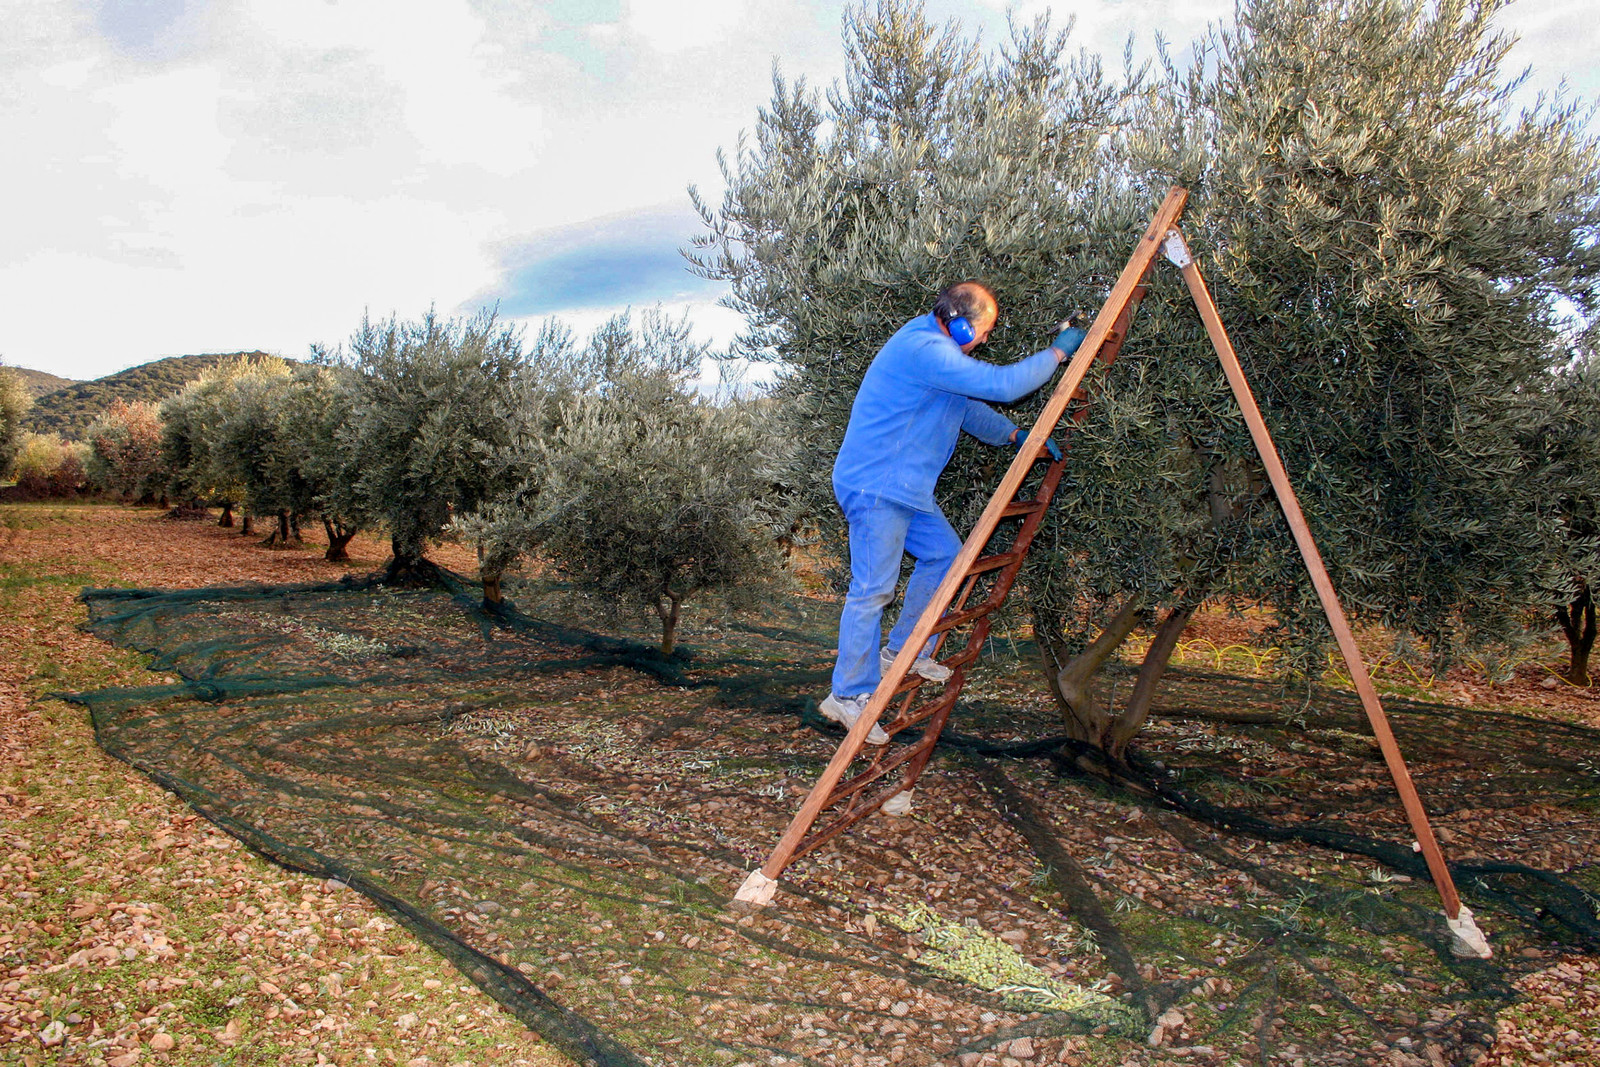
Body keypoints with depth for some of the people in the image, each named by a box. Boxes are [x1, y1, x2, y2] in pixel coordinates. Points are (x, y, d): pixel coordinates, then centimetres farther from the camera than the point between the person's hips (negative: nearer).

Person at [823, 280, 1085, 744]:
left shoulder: (934, 345, 12)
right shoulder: (923, 349, -22)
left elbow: (968, 408, 24)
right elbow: (1002, 384, -24)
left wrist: (1016, 435, 16)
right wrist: (1058, 352, -11)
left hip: (905, 486, 11)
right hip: (875, 485, -11)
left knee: (945, 554, 17)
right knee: (873, 588, -9)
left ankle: (903, 651, 27)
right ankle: (848, 695, -1)